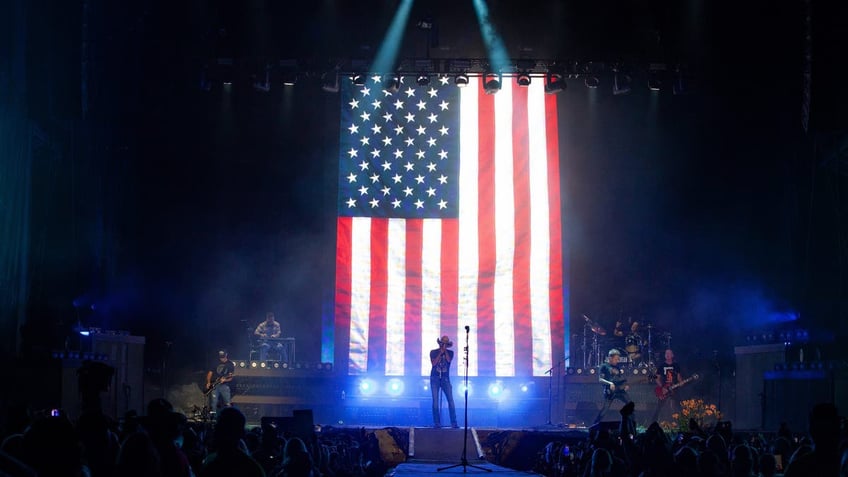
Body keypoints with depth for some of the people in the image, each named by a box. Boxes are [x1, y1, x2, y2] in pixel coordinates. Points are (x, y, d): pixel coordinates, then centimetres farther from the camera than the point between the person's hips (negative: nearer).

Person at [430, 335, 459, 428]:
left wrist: (445, 351, -6)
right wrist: (440, 353, -7)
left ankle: (453, 423, -11)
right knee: (435, 401, -5)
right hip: (435, 378, 0)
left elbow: (449, 360, -9)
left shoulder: (450, 353, 10)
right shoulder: (433, 352, 8)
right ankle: (437, 423, -3)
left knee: (450, 400, -10)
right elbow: (433, 363, -7)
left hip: (445, 379, 1)